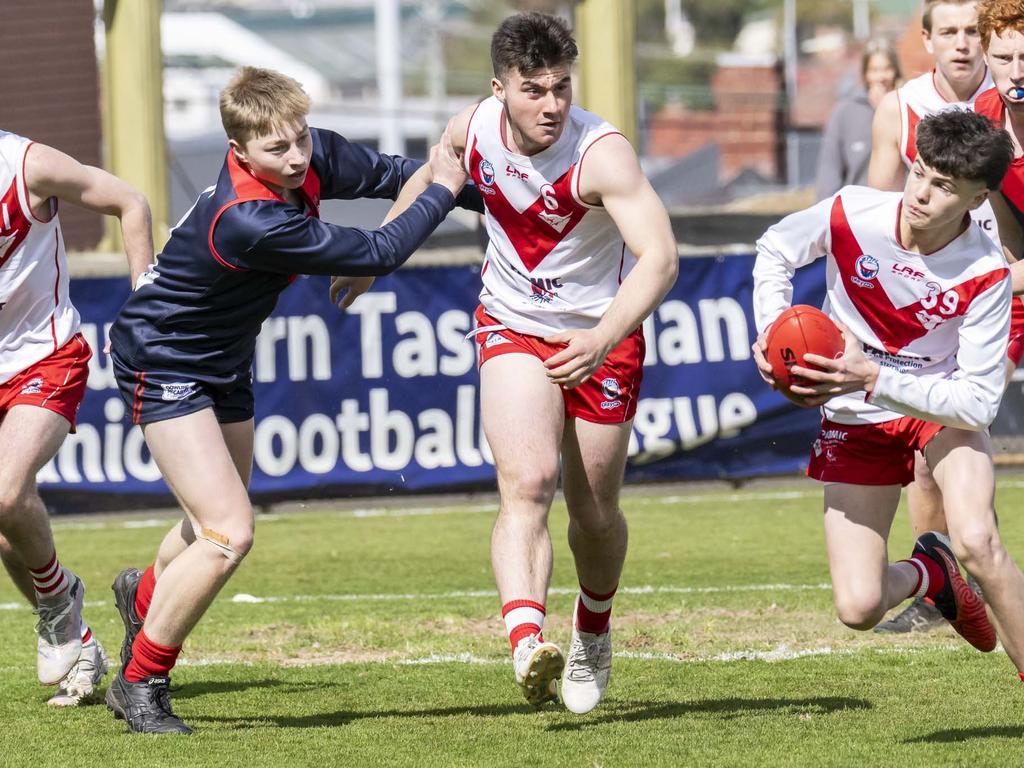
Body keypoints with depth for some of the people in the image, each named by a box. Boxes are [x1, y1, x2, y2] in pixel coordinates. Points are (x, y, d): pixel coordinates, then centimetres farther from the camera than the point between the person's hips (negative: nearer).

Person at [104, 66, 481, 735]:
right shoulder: (250, 222, -38)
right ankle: (140, 683, -2)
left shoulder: (314, 158, -14)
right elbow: (376, 255, -30)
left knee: (218, 526, 24)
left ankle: (147, 594, 57)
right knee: (229, 533, -18)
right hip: (163, 367, -9)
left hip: (224, 365, 9)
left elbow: (386, 173, 7)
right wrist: (443, 192, -18)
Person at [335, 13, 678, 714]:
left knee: (594, 512, 9)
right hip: (512, 328, 2)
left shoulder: (602, 153, -28)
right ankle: (527, 642, -42)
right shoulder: (473, 130, -12)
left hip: (600, 338, -2)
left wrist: (604, 340, -52)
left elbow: (660, 258, -38)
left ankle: (593, 631, 41)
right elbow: (432, 176, 14)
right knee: (528, 480, -23)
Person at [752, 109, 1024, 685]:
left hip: (944, 406, -2)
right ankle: (930, 573, 29)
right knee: (858, 609, -9)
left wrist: (875, 380, -34)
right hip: (857, 420, 2)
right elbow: (775, 252, 3)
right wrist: (772, 329, -13)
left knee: (977, 542, -32)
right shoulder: (852, 214, -20)